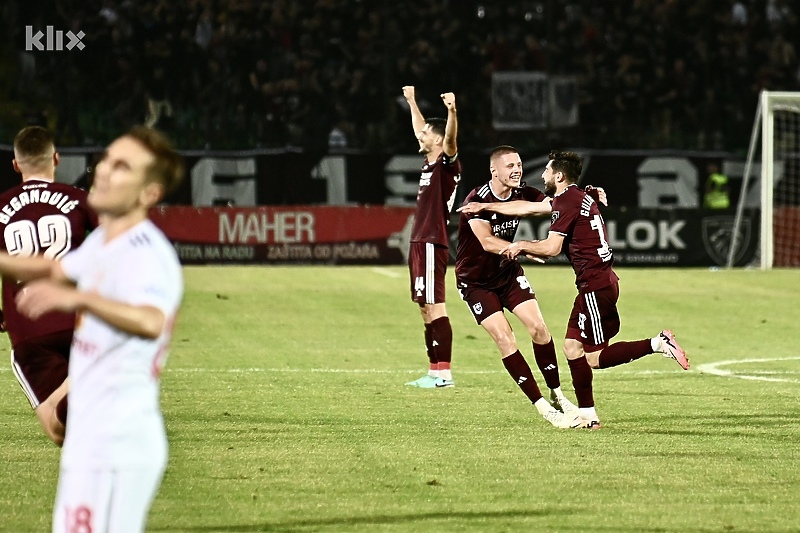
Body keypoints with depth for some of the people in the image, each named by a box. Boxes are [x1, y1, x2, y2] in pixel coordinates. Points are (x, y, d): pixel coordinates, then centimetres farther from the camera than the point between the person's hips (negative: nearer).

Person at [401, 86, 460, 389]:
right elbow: (421, 131, 34)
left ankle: (444, 373, -12)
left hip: (432, 244, -10)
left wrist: (452, 111, -46)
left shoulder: (447, 163, -8)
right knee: (426, 308, 10)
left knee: (435, 307, -11)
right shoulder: (430, 163, 16)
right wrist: (412, 103, 44)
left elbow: (450, 138, -29)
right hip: (420, 243, 10)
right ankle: (434, 371, 13)